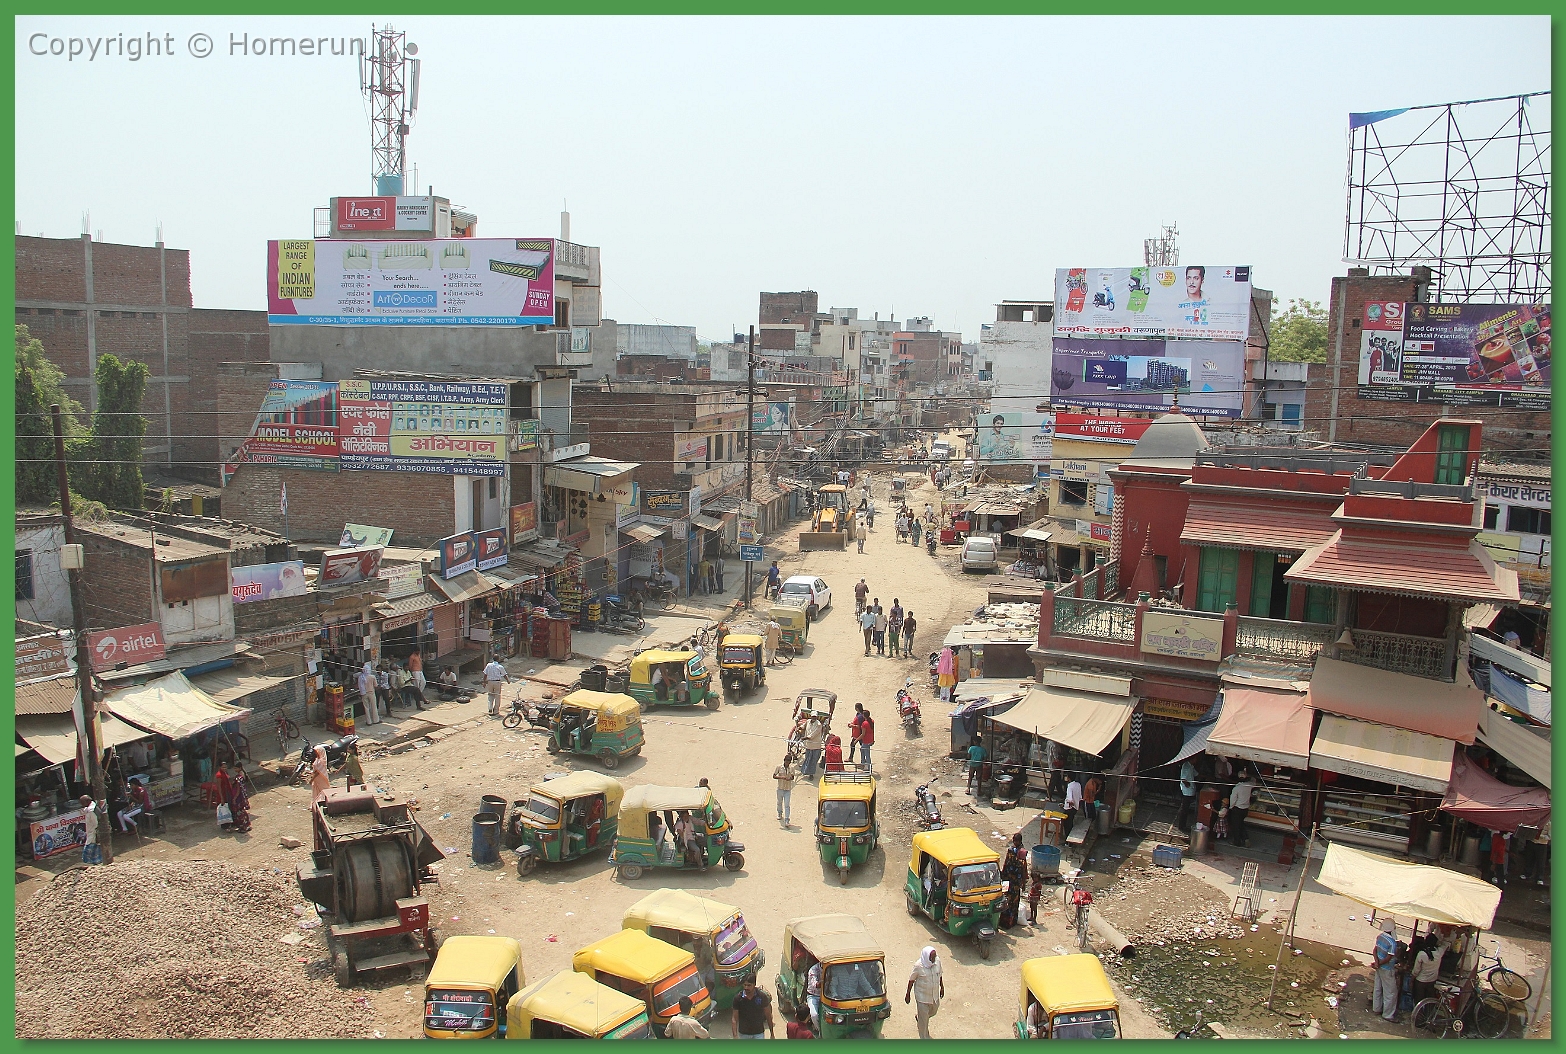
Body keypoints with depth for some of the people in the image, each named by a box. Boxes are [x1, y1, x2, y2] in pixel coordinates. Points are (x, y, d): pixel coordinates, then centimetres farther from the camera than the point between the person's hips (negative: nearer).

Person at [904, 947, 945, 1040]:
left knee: (933, 1011, 27)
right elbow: (911, 980, -14)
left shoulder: (937, 962, -13)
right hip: (922, 996, -5)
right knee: (924, 1019, 8)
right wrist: (908, 994, -6)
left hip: (934, 994, 5)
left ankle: (918, 1016, 55)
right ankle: (924, 1037, 30)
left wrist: (942, 987, 14)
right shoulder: (918, 966, -26)